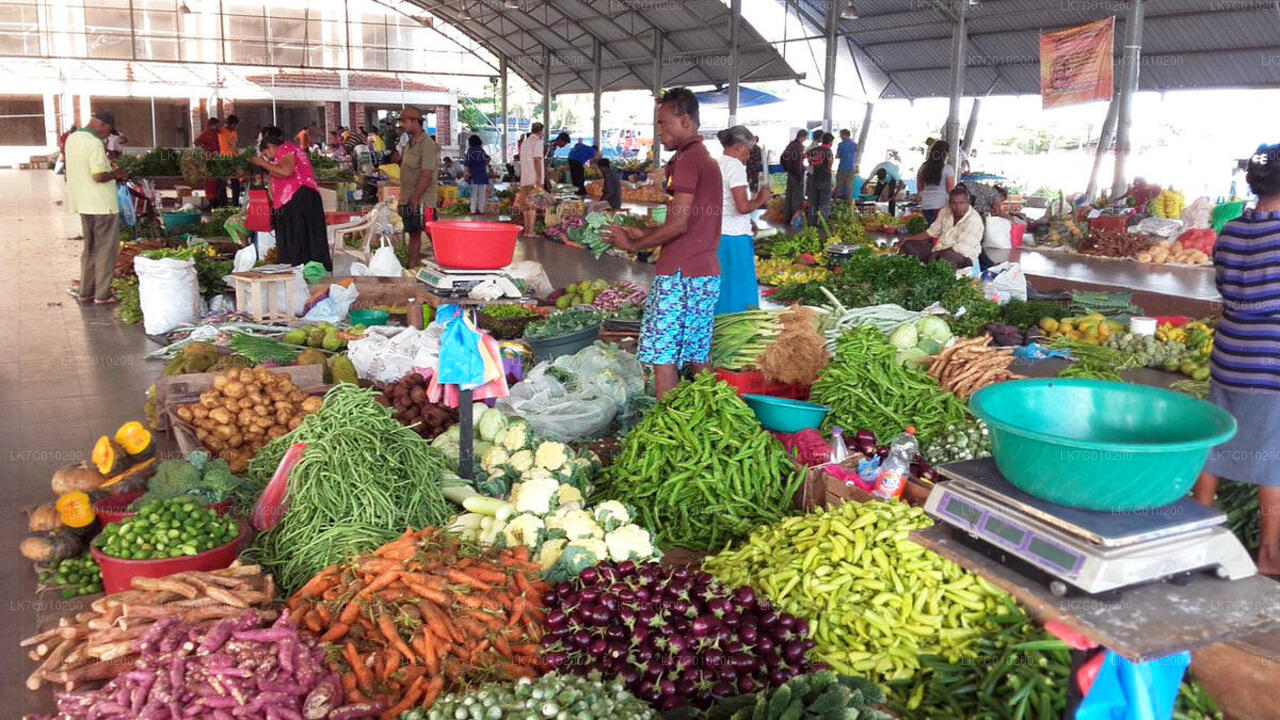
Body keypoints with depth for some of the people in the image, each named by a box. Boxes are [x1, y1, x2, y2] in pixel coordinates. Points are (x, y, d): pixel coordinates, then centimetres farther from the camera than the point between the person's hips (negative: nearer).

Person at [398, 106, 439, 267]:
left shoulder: (427, 144, -13)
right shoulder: (410, 143, 15)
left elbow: (426, 174, -20)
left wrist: (415, 198, -22)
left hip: (422, 201, -9)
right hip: (409, 200, 9)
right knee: (413, 234, 14)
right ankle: (412, 266, 21)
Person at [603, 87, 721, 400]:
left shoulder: (686, 160, -12)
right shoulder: (708, 160, 18)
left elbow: (678, 225, -18)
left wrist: (633, 245, -7)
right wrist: (644, 233, 16)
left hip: (680, 274, -10)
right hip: (707, 272, 10)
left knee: (662, 356, -6)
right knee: (697, 356, 13)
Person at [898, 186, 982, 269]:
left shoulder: (974, 220, -16)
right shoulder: (945, 211, 6)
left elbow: (961, 248, -21)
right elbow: (932, 232, 17)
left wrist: (938, 253, -20)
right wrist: (910, 238, 8)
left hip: (963, 256, -7)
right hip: (939, 249, 7)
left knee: (946, 257, -41)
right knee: (909, 245, 0)